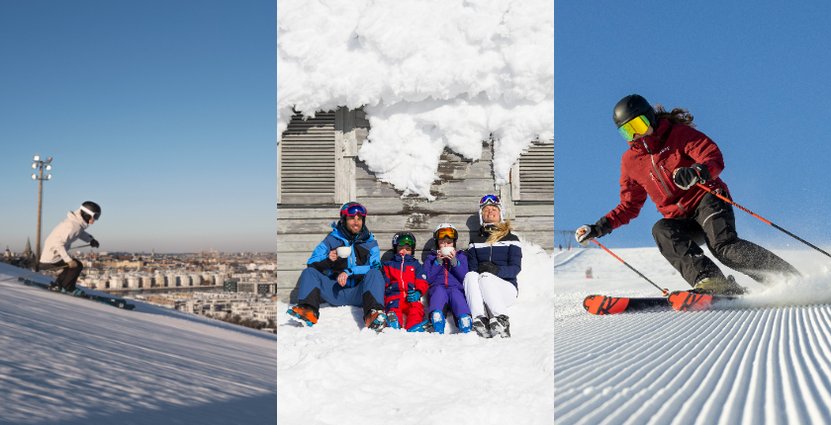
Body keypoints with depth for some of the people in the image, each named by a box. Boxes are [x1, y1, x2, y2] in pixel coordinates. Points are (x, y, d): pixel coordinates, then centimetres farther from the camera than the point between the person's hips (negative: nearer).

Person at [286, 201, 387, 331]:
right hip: (334, 292, 2)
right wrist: (327, 261, -18)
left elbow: (375, 267, -5)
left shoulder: (369, 242, 10)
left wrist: (349, 272, -18)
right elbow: (312, 263, 4)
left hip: (358, 293, -1)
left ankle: (372, 314, -50)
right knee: (309, 272, -15)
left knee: (375, 274, -28)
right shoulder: (332, 239, 10)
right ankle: (309, 311, -40)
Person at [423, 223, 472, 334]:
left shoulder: (461, 256, 26)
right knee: (439, 290, -37)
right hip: (437, 288, 0)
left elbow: (465, 278, 9)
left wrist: (454, 262, -4)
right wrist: (438, 262, 1)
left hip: (456, 288, 0)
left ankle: (465, 325, -62)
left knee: (455, 293, -37)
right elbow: (427, 279, 10)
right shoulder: (431, 257, 26)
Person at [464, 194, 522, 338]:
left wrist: (497, 270, -21)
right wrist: (476, 272, -17)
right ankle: (479, 320, -48)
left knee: (485, 277, -34)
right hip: (481, 291, 2)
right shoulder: (475, 240, 21)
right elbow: (472, 266, 8)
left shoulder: (511, 239, 13)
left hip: (506, 286, -2)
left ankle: (502, 321, -45)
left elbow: (516, 267, 0)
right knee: (470, 276, -32)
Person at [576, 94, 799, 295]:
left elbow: (715, 159, -12)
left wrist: (696, 172, -36)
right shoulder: (630, 161, 12)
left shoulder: (679, 134, 0)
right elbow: (629, 205, 18)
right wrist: (599, 227, 4)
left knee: (723, 245, -29)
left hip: (707, 200, -4)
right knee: (661, 230, -29)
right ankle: (710, 280, -43)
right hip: (679, 219, 4)